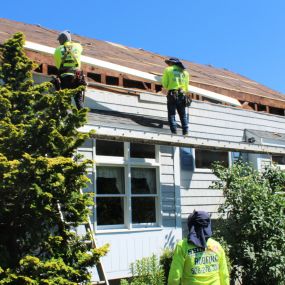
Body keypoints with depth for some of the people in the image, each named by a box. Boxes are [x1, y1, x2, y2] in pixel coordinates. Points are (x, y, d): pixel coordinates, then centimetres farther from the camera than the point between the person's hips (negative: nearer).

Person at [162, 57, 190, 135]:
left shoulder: (168, 70, 6)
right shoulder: (185, 72, 18)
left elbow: (164, 84, 0)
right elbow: (187, 87, 16)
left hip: (172, 94, -4)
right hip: (182, 95, 4)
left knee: (171, 114, -1)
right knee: (183, 114, 8)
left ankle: (174, 130, -11)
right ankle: (185, 131, -1)